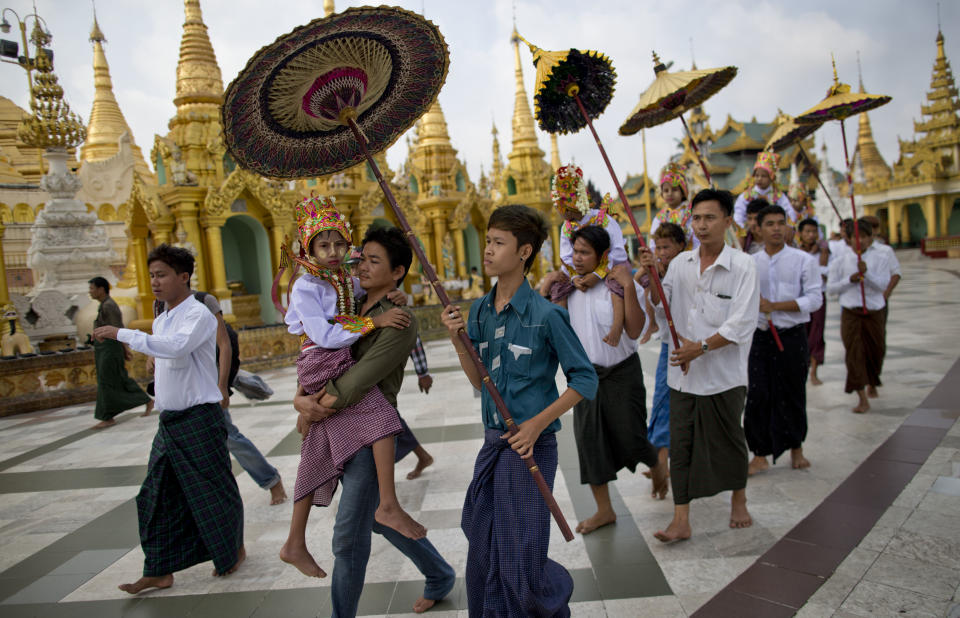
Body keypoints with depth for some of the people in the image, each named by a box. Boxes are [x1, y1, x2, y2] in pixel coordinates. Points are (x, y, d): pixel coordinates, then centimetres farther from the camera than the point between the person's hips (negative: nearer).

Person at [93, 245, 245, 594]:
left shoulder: (198, 315, -15)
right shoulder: (161, 320, 13)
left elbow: (175, 346, -34)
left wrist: (121, 334, -30)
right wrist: (162, 408, 21)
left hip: (200, 418, -8)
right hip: (169, 420, 8)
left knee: (213, 490, 5)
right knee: (157, 496, 9)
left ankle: (234, 551, 27)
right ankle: (159, 571, 19)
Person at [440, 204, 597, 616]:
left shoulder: (545, 314, -14)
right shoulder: (479, 311, 4)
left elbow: (585, 380, -10)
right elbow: (480, 381, 7)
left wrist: (538, 422, -17)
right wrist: (457, 340, -7)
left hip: (531, 445, -6)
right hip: (493, 444, 6)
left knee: (521, 560, 6)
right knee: (483, 551, 16)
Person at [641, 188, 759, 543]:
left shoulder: (742, 266, -8)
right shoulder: (681, 262, 6)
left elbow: (742, 322, -15)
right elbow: (661, 306, 7)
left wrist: (702, 347, -21)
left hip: (724, 373, -3)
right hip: (682, 372, 3)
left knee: (728, 440, 14)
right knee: (681, 445, 3)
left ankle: (739, 500, 39)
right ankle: (681, 520, 10)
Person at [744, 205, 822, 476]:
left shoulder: (803, 260, -3)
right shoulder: (750, 263, 5)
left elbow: (815, 298, -10)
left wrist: (774, 306, -16)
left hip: (792, 337, -2)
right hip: (760, 337, 2)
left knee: (792, 395, 10)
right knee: (757, 396, -1)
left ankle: (796, 448, 31)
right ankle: (760, 455, 11)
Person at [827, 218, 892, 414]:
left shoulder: (880, 257, 0)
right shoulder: (841, 260, -1)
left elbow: (883, 285, -9)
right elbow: (830, 288, 2)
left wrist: (866, 273, -23)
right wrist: (849, 280, -12)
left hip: (874, 311, 1)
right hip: (851, 313, -1)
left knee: (876, 351, 14)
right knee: (854, 353, -6)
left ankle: (872, 383, 46)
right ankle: (862, 399, -1)